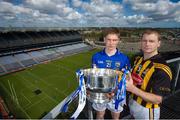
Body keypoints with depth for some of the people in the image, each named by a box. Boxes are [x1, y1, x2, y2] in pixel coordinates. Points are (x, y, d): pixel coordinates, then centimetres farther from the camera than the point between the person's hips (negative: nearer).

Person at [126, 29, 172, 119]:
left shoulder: (161, 69, -26)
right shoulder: (138, 59, -4)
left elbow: (157, 99, -25)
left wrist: (133, 89, -36)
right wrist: (125, 78, -10)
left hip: (147, 110, -6)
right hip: (132, 102, 6)